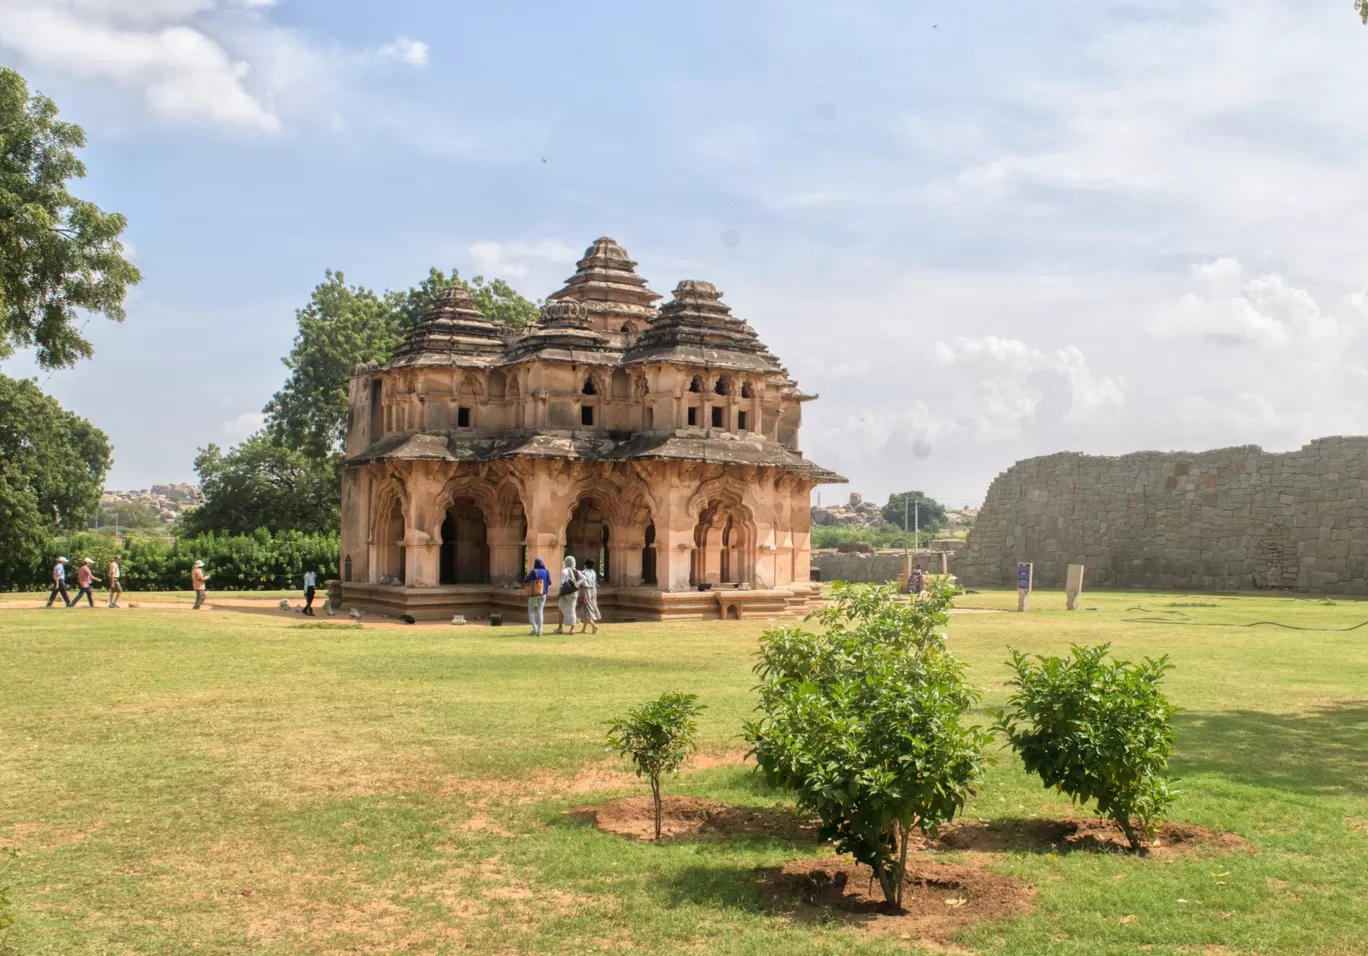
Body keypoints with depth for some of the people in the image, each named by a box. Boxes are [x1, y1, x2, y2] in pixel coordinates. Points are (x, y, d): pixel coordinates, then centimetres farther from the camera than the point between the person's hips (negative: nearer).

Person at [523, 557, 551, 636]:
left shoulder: (534, 572, -13)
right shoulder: (546, 572, -1)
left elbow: (525, 581, -17)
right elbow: (549, 583, 11)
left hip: (534, 594, -3)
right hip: (543, 594, 3)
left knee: (531, 611, 10)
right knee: (540, 612, 6)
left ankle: (534, 628, -6)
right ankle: (539, 631, -1)